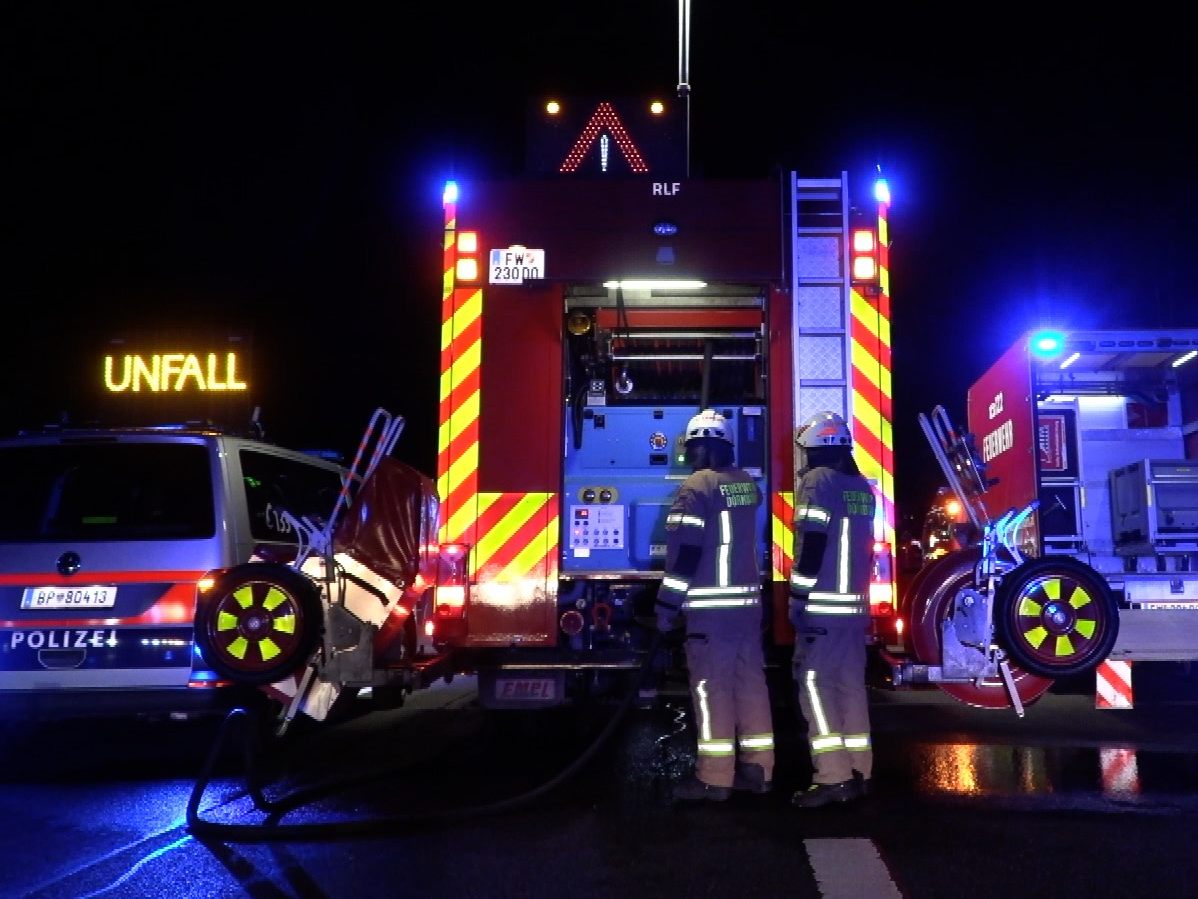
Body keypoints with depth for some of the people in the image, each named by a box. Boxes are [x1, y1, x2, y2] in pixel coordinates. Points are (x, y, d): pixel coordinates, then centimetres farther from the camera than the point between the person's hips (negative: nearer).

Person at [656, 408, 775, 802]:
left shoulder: (697, 487, -10)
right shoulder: (748, 484, 12)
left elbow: (684, 551, -14)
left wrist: (668, 605, -9)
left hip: (710, 604, -7)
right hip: (748, 600, 7)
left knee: (712, 685, -3)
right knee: (750, 681, 10)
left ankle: (714, 777, 0)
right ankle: (757, 768, 16)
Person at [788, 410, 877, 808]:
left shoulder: (818, 479, -8)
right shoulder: (862, 486, 16)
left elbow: (813, 542, -16)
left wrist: (800, 597, -15)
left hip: (822, 604, -8)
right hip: (855, 603, 8)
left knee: (815, 685, -6)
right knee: (851, 685, 11)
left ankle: (832, 778, -9)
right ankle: (859, 774, 15)